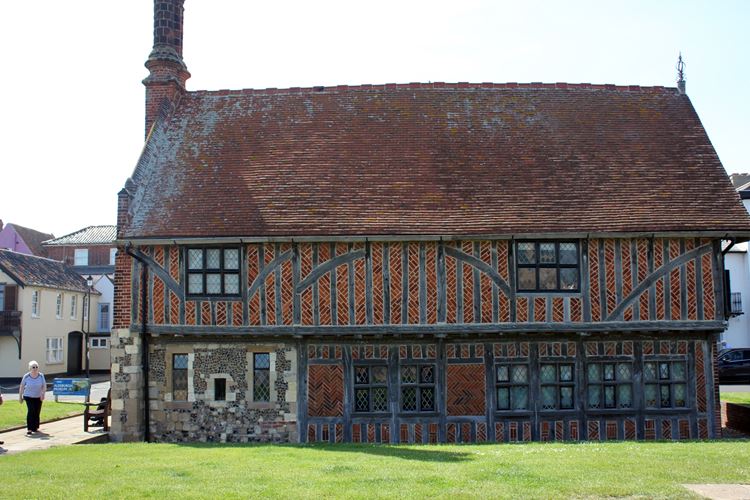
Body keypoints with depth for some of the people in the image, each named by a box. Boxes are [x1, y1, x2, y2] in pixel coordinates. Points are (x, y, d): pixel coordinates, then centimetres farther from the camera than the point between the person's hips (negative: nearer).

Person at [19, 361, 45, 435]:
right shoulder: (26, 376, -10)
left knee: (37, 412, 6)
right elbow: (22, 386, 1)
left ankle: (35, 427, 27)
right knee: (31, 410, -19)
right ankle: (29, 429, -19)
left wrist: (43, 393, -21)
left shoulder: (41, 375, -7)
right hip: (28, 396, -2)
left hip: (38, 397, 2)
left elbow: (44, 386, -5)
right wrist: (20, 396, 2)